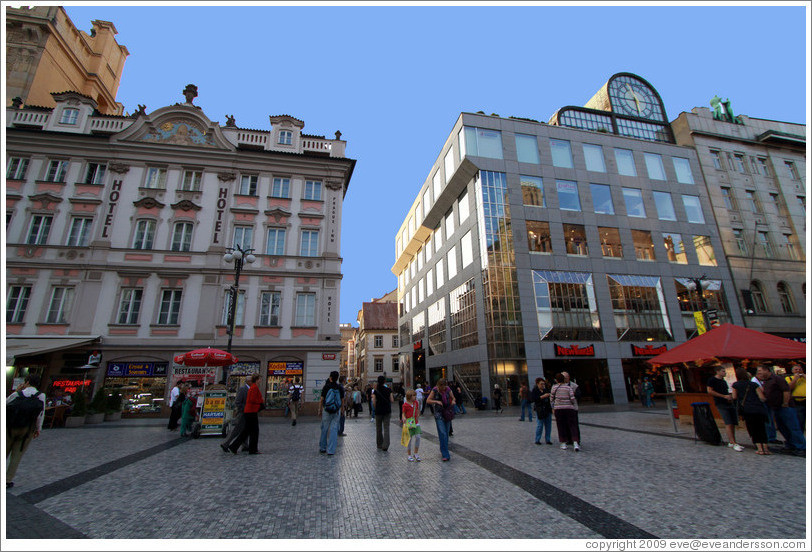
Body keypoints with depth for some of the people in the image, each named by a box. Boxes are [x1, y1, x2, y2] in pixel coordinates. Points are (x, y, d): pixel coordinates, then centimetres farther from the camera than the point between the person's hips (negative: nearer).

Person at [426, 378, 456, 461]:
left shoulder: (448, 389, -2)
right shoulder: (435, 390, -9)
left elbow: (453, 398, 12)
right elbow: (428, 400, -7)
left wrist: (453, 401, -10)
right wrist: (437, 401, -20)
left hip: (447, 413, 3)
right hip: (439, 414, -3)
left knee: (446, 433, 10)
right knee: (442, 434, -11)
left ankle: (442, 450, 28)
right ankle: (445, 455, -10)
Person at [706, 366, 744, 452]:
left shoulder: (724, 381, 21)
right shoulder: (712, 380, -5)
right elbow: (709, 391, -13)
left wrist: (730, 396, 7)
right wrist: (724, 396, -13)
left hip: (729, 403, 8)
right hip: (721, 404, -8)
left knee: (733, 423, 8)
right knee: (728, 423, -13)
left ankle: (731, 442, 17)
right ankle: (734, 443, -14)